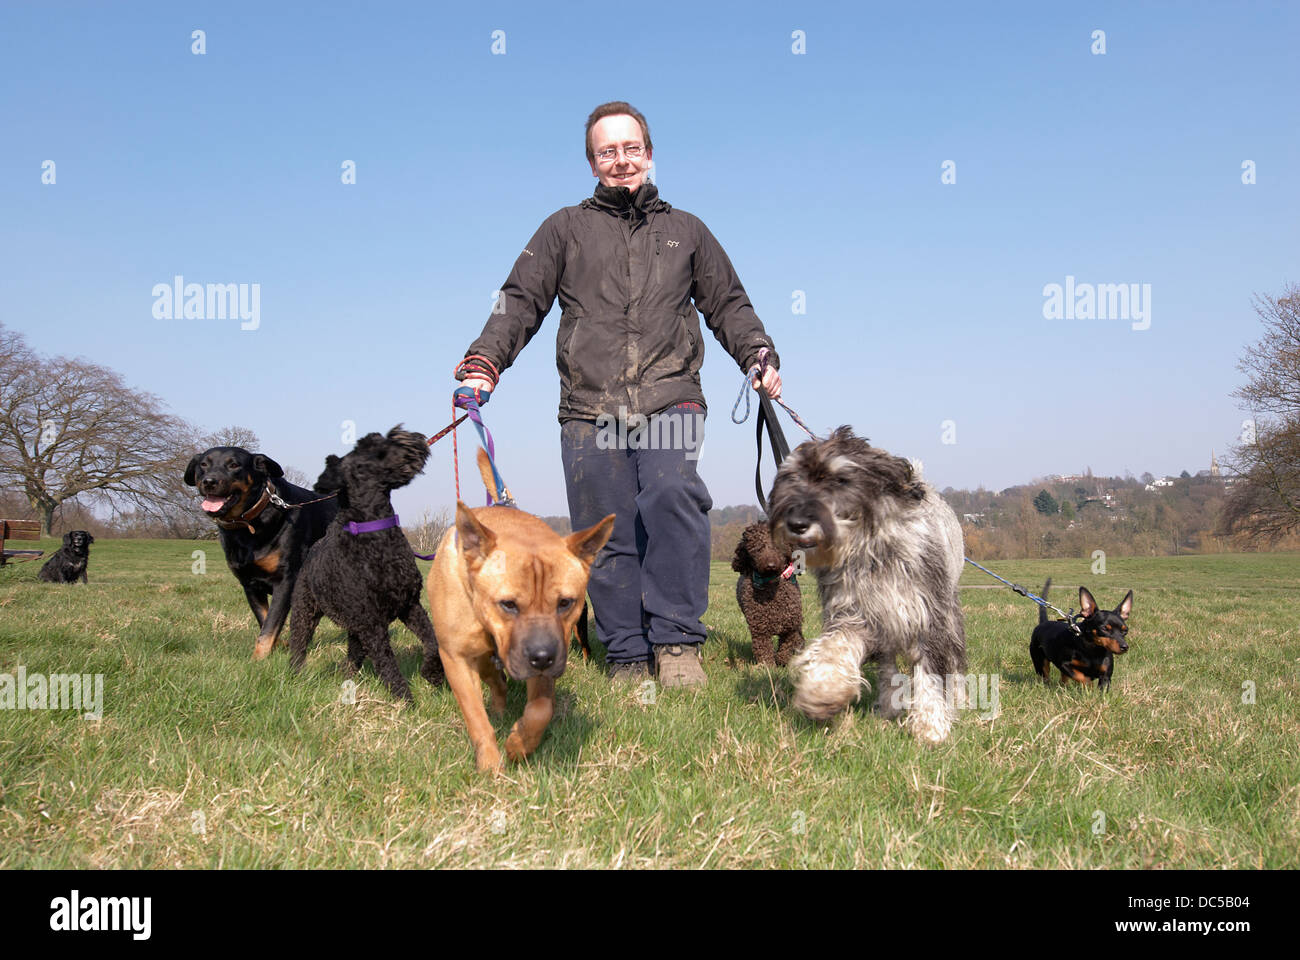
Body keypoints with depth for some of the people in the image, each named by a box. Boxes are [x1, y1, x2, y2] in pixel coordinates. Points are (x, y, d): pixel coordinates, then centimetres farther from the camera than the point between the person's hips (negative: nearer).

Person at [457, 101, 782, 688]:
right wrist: (484, 361, -4)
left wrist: (759, 356, 7)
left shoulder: (686, 231, 23)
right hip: (589, 410, 1)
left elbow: (728, 305, 24)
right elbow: (519, 302, 11)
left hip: (670, 401, -1)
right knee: (608, 540, -1)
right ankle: (628, 660, 9)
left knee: (673, 495, -27)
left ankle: (677, 641, -19)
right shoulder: (566, 229, 19)